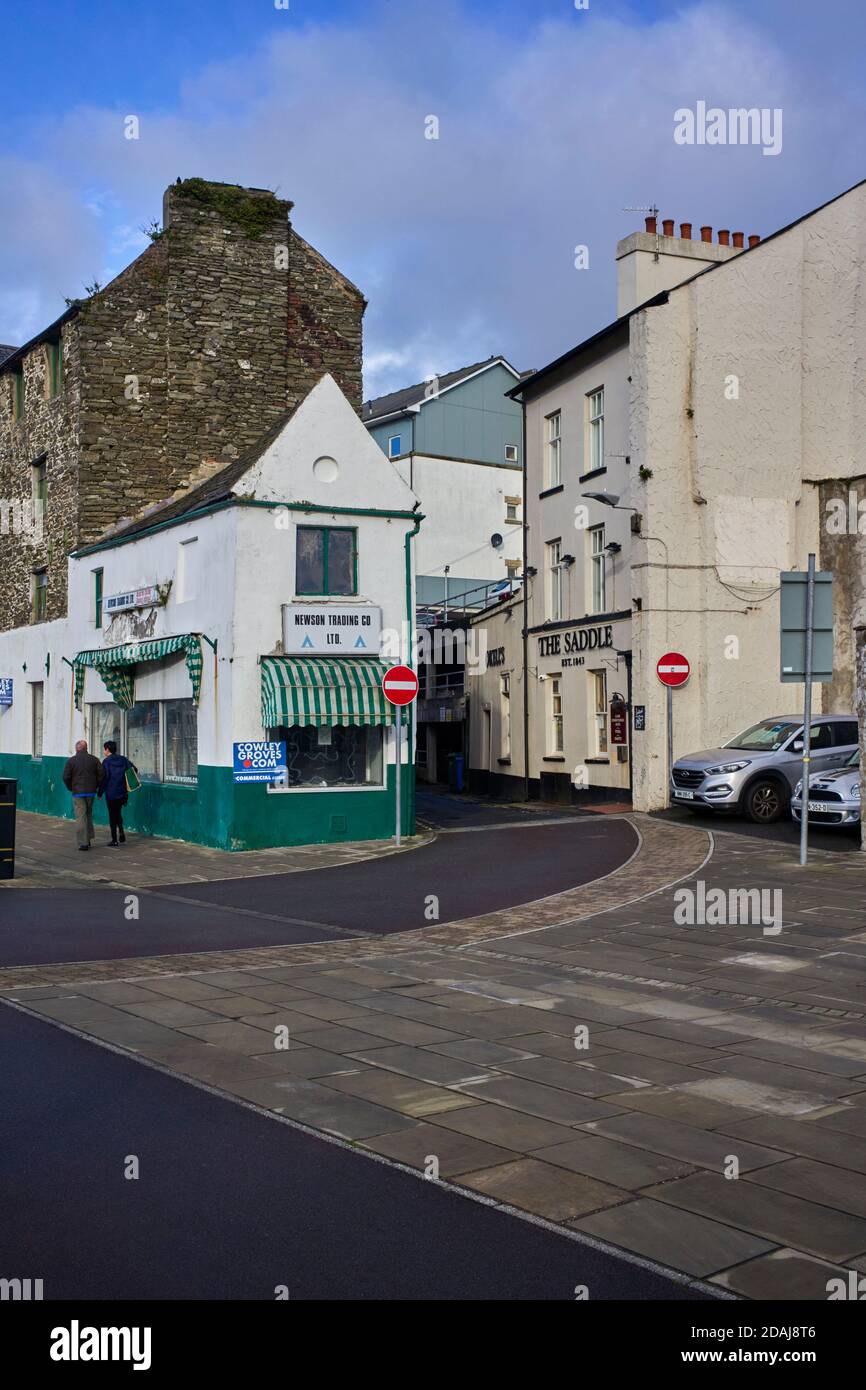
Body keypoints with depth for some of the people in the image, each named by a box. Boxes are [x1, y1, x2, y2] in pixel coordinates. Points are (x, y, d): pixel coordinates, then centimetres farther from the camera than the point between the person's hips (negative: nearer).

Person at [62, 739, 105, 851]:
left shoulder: (72, 760, -5)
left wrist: (70, 788, 9)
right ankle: (89, 839, 18)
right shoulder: (94, 760, 3)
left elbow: (66, 777, -7)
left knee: (80, 817, -2)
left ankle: (83, 843, -5)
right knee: (89, 815, 18)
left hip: (78, 792, -3)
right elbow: (101, 775, 1)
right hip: (91, 792, 3)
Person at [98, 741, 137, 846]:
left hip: (111, 793, -5)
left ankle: (114, 840, 5)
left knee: (112, 815, 3)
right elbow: (134, 770, 3)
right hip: (122, 792, 5)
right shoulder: (123, 759, 6)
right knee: (118, 813, 20)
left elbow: (105, 778, -15)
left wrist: (100, 792, -7)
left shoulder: (106, 761, -9)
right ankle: (121, 835, 7)